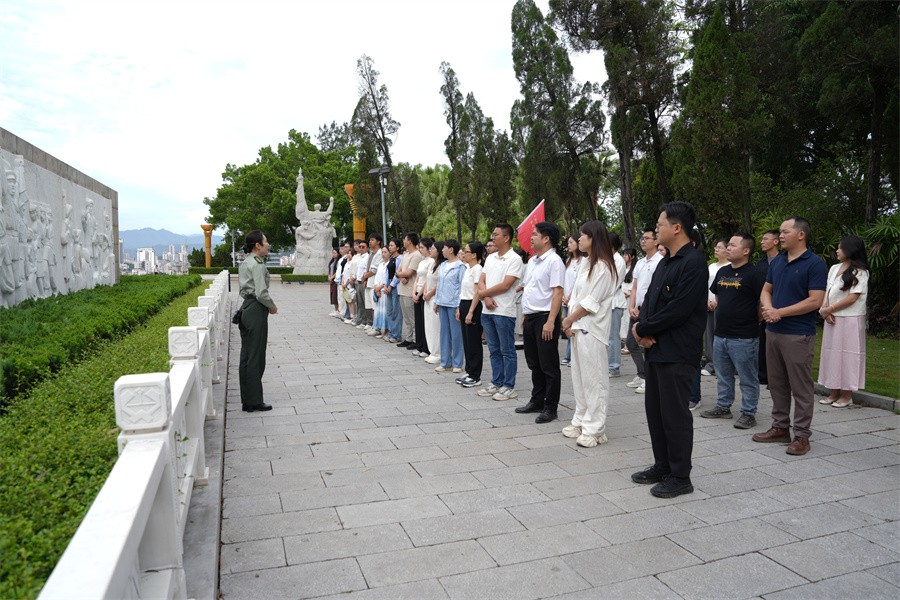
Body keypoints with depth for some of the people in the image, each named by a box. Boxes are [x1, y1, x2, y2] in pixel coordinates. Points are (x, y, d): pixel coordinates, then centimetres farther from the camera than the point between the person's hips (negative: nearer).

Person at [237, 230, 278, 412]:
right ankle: (254, 401, 4)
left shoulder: (245, 263, 15)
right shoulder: (257, 265, -15)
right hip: (256, 310, -10)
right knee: (255, 357, -3)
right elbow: (261, 293, -22)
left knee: (246, 356, 12)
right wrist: (273, 307, -5)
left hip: (246, 308, 10)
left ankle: (247, 400, 20)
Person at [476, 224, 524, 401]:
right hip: (487, 311, 7)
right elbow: (481, 282, 10)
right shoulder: (490, 258, 13)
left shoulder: (515, 259, -10)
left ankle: (509, 387, 9)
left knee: (507, 351, 2)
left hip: (504, 312, -7)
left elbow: (505, 285, -16)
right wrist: (486, 298, -9)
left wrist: (484, 293, -5)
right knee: (494, 350, 14)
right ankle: (496, 384, 23)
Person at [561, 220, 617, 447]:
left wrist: (569, 319, -6)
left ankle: (594, 429, 4)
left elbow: (591, 302, -15)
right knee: (579, 377, 14)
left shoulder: (603, 267, -12)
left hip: (592, 329, -9)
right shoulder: (585, 264, 15)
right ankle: (581, 422, 24)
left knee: (593, 379, -3)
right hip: (577, 328, 9)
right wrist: (570, 320, 2)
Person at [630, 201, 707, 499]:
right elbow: (649, 299, 14)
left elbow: (678, 310, -22)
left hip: (678, 352, -9)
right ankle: (662, 466, 30)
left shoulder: (693, 262, -15)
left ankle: (680, 477, 14)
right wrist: (641, 326, -5)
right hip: (656, 348, 9)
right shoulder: (665, 263, 15)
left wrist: (644, 328, -12)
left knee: (675, 414, 0)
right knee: (655, 409, 16)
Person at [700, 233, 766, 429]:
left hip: (743, 338, -8)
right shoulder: (722, 271, 11)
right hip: (720, 334, 8)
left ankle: (748, 413, 13)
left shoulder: (754, 274, -12)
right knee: (723, 375, 18)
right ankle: (723, 407, 30)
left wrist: (753, 322, -3)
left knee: (748, 379, 4)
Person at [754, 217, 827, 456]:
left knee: (801, 387, 0)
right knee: (777, 384, 14)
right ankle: (780, 427, 25)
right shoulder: (777, 261, 11)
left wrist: (780, 312, -14)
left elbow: (815, 301, -16)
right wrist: (768, 308, -6)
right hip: (773, 331, 7)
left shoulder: (815, 264, -10)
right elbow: (766, 290, 16)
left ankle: (802, 435, 10)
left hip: (798, 335, -7)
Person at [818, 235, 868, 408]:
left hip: (850, 320, -6)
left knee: (847, 354, -1)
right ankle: (834, 392, 18)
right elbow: (826, 292, 9)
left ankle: (847, 395, 9)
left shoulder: (860, 272, -7)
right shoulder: (834, 269, 12)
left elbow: (852, 298, -14)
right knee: (832, 353, 9)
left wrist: (829, 309, -12)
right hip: (832, 319, 7)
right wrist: (825, 311, -7)